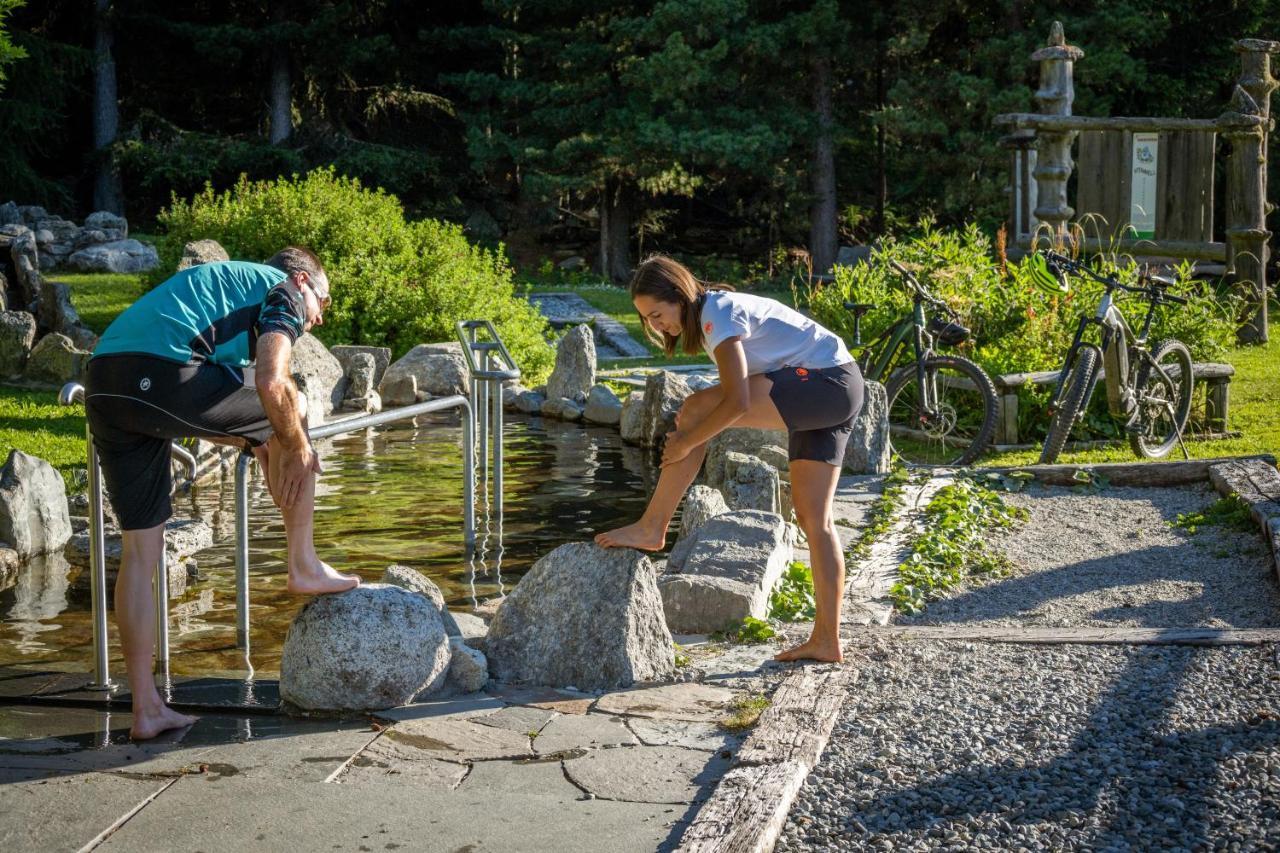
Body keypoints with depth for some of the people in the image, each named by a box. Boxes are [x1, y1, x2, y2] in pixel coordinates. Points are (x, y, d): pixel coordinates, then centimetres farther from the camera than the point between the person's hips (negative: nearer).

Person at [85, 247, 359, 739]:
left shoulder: (223, 282, 37)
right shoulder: (285, 292, 12)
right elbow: (271, 384, -7)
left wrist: (255, 443, 37)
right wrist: (298, 448, 8)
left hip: (101, 387, 8)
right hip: (163, 375, -8)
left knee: (140, 551, 12)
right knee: (289, 416, 17)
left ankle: (146, 708, 15)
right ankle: (303, 567, 22)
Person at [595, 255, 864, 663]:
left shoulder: (718, 314, -15)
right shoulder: (722, 309, 15)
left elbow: (737, 403, -23)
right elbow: (736, 396, 18)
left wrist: (687, 441, -14)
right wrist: (693, 433, 6)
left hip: (828, 382, -10)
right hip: (834, 398, 10)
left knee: (696, 408, -16)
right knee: (813, 519, 7)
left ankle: (652, 528, -10)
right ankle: (826, 640, 8)